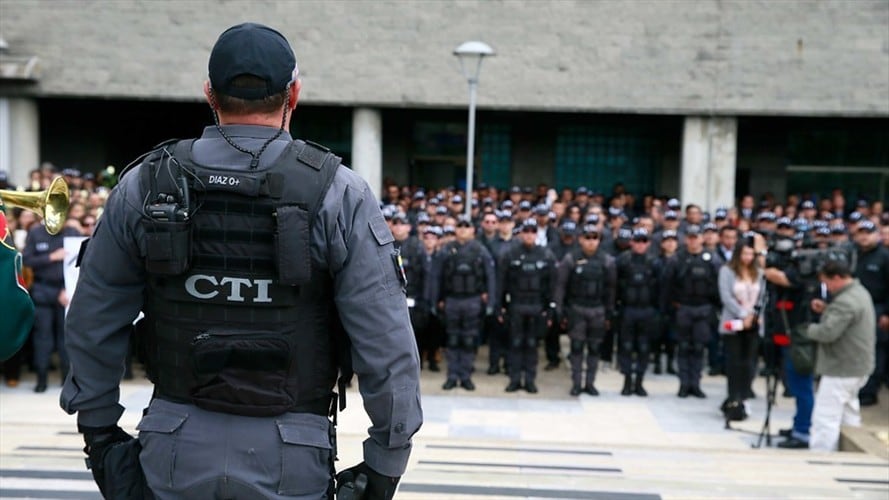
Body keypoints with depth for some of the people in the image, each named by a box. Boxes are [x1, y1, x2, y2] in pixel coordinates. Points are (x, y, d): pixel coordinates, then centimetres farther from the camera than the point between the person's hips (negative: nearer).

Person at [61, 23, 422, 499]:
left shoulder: (145, 185, 0)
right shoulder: (338, 195, -8)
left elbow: (90, 326, 7)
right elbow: (387, 345, -11)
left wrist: (99, 430, 18)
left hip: (175, 454, 2)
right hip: (289, 459, -2)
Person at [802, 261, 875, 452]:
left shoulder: (845, 302, -24)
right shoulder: (859, 291, 10)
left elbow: (828, 332, -29)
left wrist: (809, 329, -10)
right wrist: (826, 310, 6)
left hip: (842, 369, -11)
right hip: (857, 366, 11)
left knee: (825, 418, -8)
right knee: (849, 415, 23)